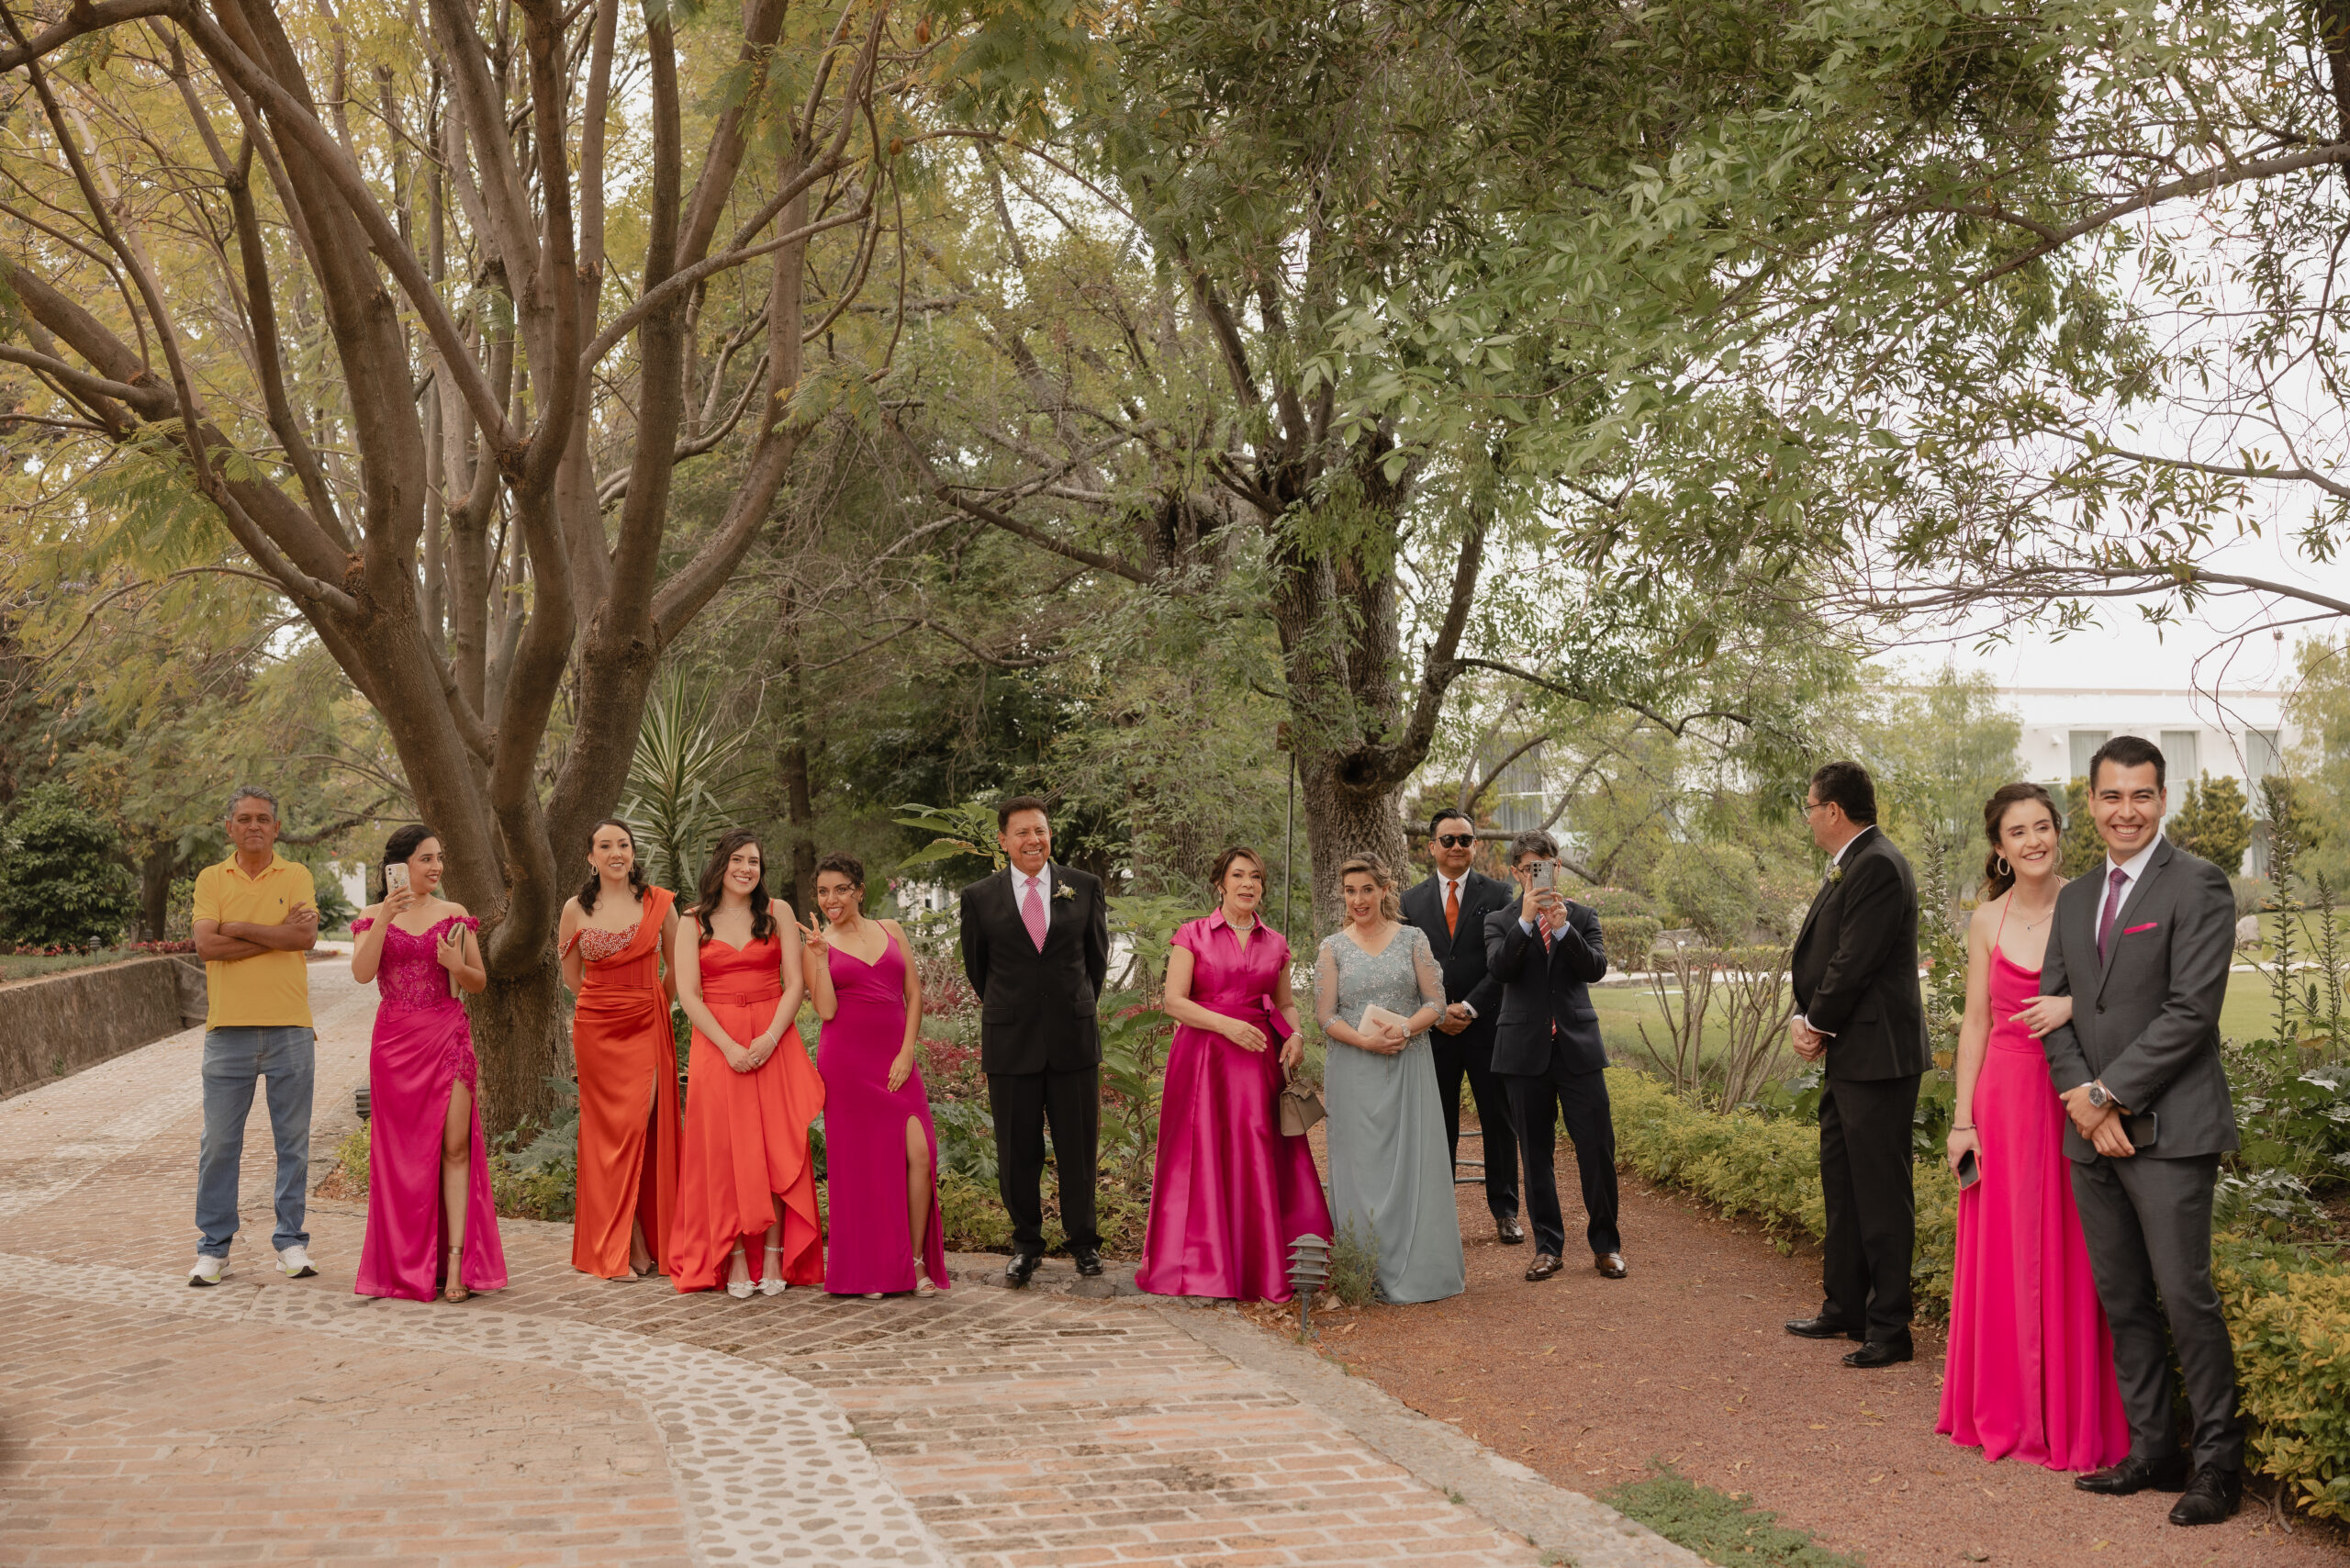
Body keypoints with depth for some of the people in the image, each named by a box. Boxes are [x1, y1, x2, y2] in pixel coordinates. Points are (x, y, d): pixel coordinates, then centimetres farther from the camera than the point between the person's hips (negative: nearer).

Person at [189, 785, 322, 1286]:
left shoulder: (297, 877, 7)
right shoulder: (211, 879, 7)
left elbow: (306, 937, -10)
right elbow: (207, 945, -8)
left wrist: (239, 928, -9)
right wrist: (278, 934, -9)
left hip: (290, 1027, 0)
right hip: (228, 1027, 0)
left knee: (293, 1141, 5)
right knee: (219, 1142, 3)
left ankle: (291, 1243, 14)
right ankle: (213, 1248, 13)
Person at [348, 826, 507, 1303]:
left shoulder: (455, 915, 8)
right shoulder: (373, 916, 6)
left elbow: (480, 983, 11)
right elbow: (362, 973, -11)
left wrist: (457, 966, -10)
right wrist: (385, 917, -18)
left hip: (448, 1035, 0)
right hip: (396, 1041, 0)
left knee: (455, 1146, -8)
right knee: (403, 1151, 4)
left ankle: (456, 1259, -10)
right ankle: (408, 1265, 13)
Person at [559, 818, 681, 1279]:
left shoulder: (658, 903, 1)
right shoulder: (576, 908, 2)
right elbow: (571, 976, 15)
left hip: (647, 1026, 0)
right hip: (595, 1029, 1)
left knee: (640, 1125, -7)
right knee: (608, 1131, 1)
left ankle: (643, 1244, 3)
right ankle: (624, 1247, 5)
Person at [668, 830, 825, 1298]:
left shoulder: (777, 913, 7)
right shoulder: (694, 922, 6)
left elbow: (795, 983, 1)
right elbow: (688, 994, -2)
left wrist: (769, 1039, -13)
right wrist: (729, 1047, -14)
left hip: (774, 1041, 0)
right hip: (716, 1043, 0)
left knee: (776, 1145, -4)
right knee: (725, 1149, -3)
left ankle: (775, 1256, 1)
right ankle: (735, 1260, 1)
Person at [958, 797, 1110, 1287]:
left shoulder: (1085, 888, 4)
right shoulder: (979, 897, 1)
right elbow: (976, 966, 13)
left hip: (1074, 1040, 1)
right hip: (1010, 1043, 0)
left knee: (1079, 1147, 5)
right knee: (1018, 1152, 5)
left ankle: (1083, 1241, 20)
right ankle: (1026, 1244, 19)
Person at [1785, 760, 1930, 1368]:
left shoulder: (1878, 867, -17)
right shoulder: (1847, 868, 16)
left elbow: (1854, 964, -20)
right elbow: (1817, 956, 16)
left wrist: (1817, 1026, -8)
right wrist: (1802, 1018, 1)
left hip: (1877, 1056, -11)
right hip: (1847, 1059, 11)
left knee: (1882, 1195, -4)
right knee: (1842, 1187, 18)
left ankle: (1889, 1329, 3)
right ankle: (1845, 1309, 30)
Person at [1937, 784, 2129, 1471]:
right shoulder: (1988, 920, 3)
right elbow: (1976, 1021, 5)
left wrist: (2074, 1004, -20)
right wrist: (1962, 1118, 1)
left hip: (2076, 1101, -1)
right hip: (2006, 1098, 2)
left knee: (2073, 1258, 3)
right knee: (2005, 1253, 7)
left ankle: (2078, 1418, 15)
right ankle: (2007, 1410, 20)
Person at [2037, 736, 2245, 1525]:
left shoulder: (2197, 885, -6)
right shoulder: (2075, 899, 16)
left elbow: (2190, 1009, -14)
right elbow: (2054, 1009, 11)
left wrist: (2109, 1093, -13)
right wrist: (2082, 1101, -4)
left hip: (2168, 1129, -7)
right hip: (2092, 1133, 7)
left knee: (2185, 1297, -4)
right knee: (2121, 1302, 10)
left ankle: (2219, 1460, 8)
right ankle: (2152, 1451, 20)